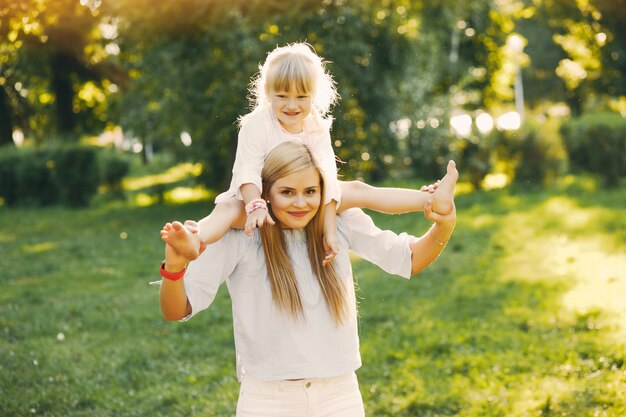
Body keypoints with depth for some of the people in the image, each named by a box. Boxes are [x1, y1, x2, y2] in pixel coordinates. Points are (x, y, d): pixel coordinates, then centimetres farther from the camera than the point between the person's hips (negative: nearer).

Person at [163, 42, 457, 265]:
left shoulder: (317, 128, -5)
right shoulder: (256, 124, -15)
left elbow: (327, 182, -13)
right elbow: (247, 171, -26)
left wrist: (329, 229, -23)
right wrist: (256, 206, -45)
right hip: (261, 198, -5)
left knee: (357, 190, -5)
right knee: (229, 206, -37)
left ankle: (434, 200, -5)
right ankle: (195, 243, -70)